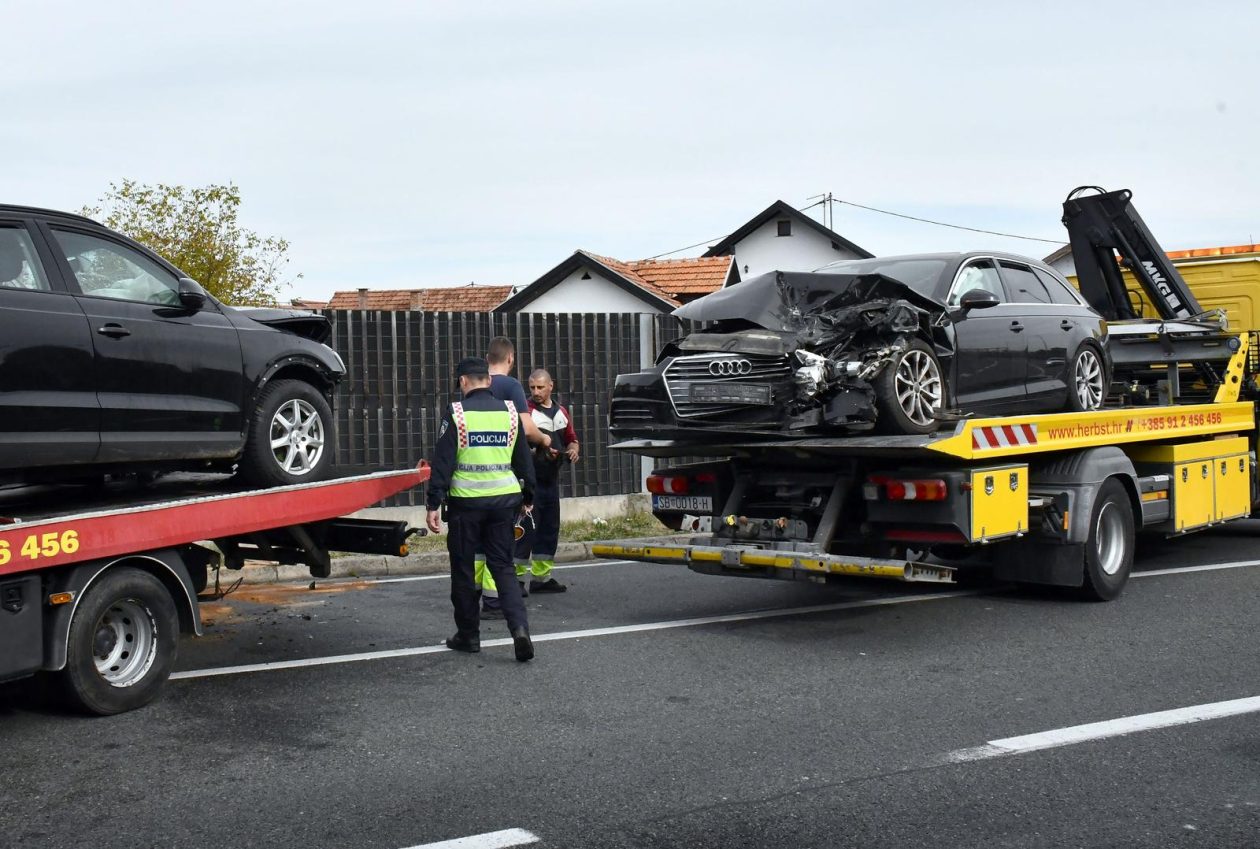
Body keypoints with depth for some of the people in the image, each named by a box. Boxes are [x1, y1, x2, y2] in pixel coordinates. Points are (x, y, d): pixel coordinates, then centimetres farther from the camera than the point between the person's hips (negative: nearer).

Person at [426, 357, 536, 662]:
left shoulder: (457, 413, -6)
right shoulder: (509, 411, 6)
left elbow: (443, 462, -8)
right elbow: (523, 459, 12)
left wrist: (434, 503, -6)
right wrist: (528, 496, 24)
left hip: (466, 501, -3)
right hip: (504, 498, 3)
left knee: (463, 569, 11)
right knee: (503, 566, 10)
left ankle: (468, 635, 19)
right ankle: (519, 628, -8)